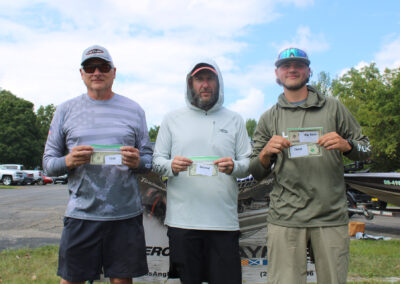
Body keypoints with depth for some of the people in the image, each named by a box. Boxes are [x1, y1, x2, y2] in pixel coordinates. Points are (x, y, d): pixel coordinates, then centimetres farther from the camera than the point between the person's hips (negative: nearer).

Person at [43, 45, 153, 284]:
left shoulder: (134, 110, 9)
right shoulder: (66, 110, 8)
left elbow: (149, 159, 9)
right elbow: (48, 162, 7)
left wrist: (137, 162, -13)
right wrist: (68, 161, -14)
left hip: (126, 213, 1)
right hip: (81, 213, 0)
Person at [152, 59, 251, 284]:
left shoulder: (235, 120, 11)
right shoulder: (172, 119, 11)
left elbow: (249, 164, 8)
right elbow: (156, 161, 9)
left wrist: (234, 167, -14)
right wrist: (171, 166, -13)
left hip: (224, 221, 0)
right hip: (182, 220, 0)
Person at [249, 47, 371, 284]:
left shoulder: (333, 107, 11)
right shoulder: (269, 118, 12)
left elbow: (366, 149, 11)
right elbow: (257, 173, 11)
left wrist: (346, 145, -11)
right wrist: (265, 154, -11)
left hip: (331, 216, 1)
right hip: (285, 218, 0)